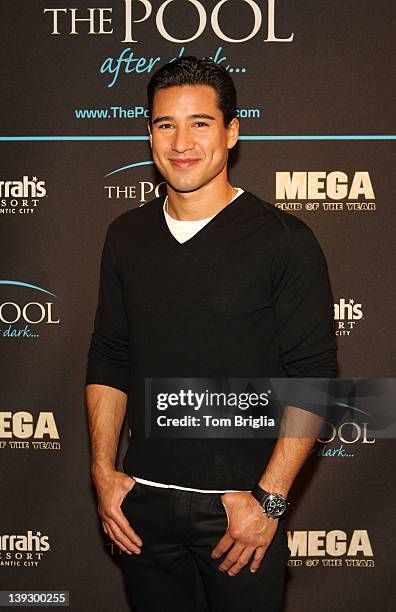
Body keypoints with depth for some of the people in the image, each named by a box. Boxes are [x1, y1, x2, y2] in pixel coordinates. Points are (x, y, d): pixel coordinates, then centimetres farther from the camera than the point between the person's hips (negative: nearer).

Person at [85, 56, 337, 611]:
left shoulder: (285, 240, -9)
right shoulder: (126, 236, 5)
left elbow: (314, 378, -10)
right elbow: (108, 360, 10)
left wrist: (269, 500, -14)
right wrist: (104, 470, 2)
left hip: (244, 505, -3)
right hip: (144, 503, 4)